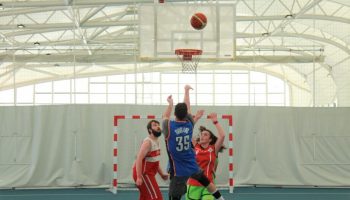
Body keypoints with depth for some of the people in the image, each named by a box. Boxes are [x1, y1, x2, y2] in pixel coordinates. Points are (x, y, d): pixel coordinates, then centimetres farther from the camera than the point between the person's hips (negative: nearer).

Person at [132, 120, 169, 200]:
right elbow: (139, 159, -26)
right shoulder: (148, 142, -17)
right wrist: (139, 177, -31)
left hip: (147, 173, 10)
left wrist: (161, 173, 15)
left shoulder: (156, 142, 13)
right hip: (143, 173, -10)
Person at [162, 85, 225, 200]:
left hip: (178, 170, -4)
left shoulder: (169, 127, -14)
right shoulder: (189, 124, -6)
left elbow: (165, 116, 10)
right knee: (205, 181, 31)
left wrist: (170, 103, 26)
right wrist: (186, 91, 27)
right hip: (192, 166, 4)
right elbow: (187, 108, 12)